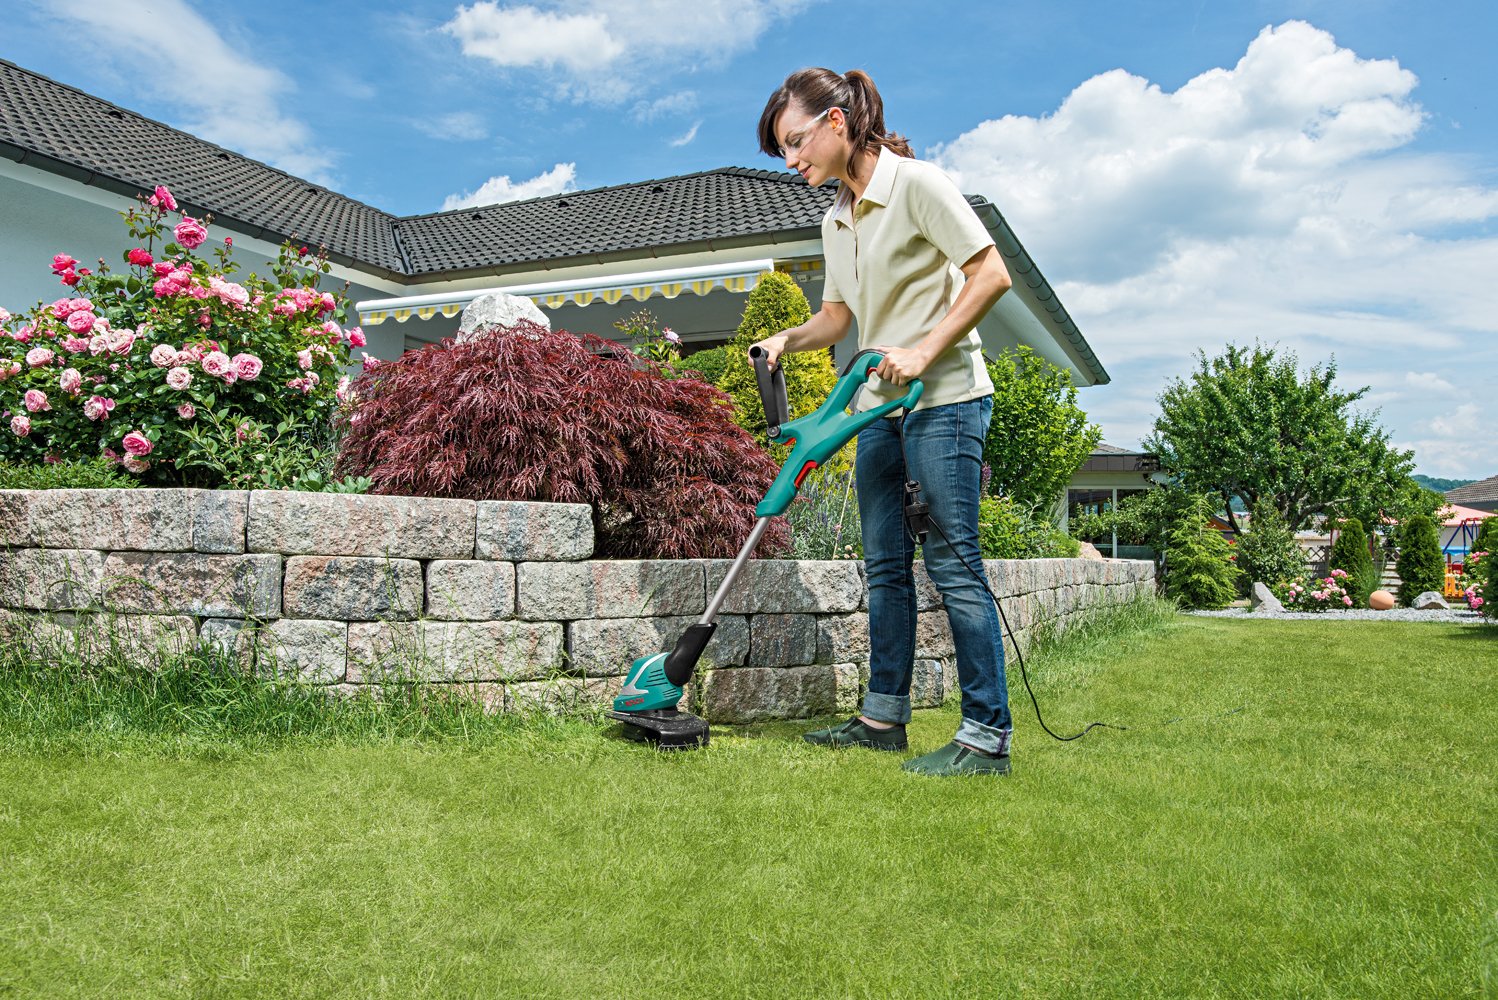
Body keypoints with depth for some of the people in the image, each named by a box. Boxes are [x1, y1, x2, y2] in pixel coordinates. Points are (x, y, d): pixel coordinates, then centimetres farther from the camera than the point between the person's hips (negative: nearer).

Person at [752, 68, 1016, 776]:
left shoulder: (917, 184, -9)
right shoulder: (835, 221, 15)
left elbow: (991, 274, -13)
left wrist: (923, 352, -19)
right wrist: (788, 339, 2)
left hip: (945, 399, -8)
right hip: (880, 406, 8)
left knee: (952, 562, -9)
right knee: (885, 564, 9)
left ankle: (988, 736, -3)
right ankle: (883, 717, 17)